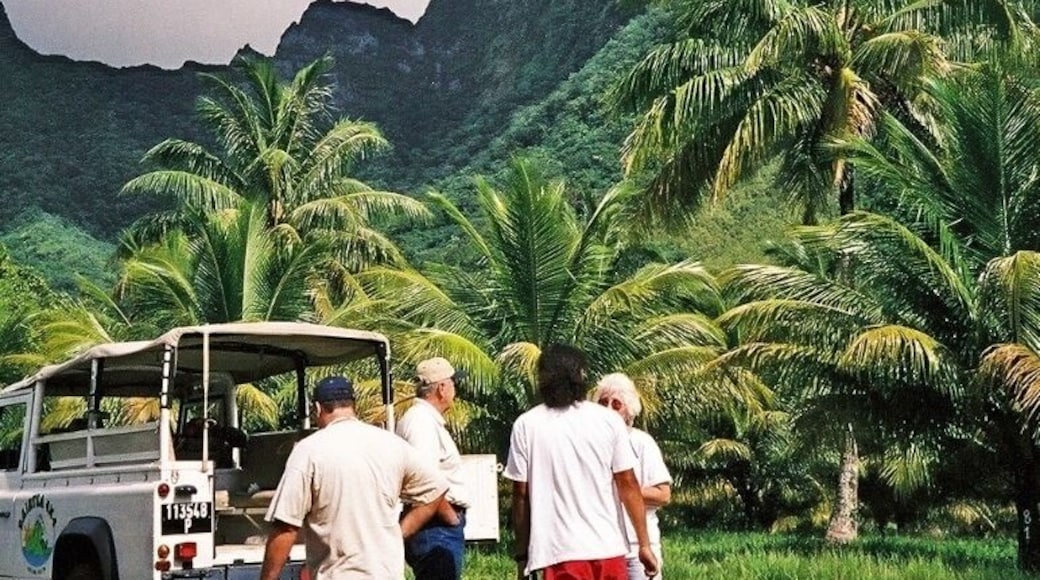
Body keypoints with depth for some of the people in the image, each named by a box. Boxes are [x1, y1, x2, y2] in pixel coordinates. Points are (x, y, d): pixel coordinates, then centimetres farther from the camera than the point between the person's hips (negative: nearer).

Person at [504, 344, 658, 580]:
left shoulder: (526, 425, -2)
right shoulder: (608, 420, 1)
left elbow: (521, 494, -1)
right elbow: (628, 485, 1)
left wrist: (522, 553, 7)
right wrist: (644, 544, 6)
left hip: (562, 552, -2)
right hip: (609, 547, 2)